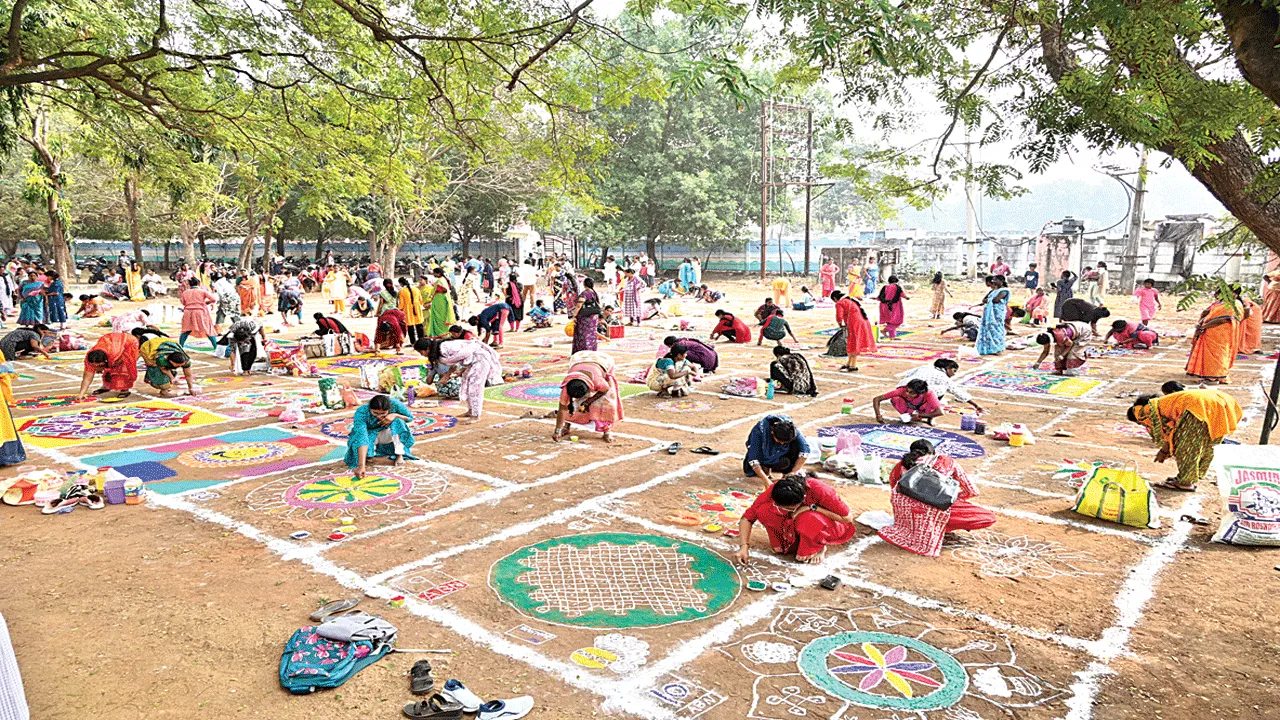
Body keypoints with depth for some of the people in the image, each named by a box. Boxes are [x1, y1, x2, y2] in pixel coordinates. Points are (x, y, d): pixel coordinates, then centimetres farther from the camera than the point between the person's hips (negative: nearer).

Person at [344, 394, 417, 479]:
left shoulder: (394, 404, -28)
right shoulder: (361, 412, -35)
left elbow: (410, 417, -11)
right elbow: (361, 437, -46)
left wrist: (395, 415, -32)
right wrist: (361, 465, -56)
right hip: (371, 435, -1)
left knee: (398, 421, -29)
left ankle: (399, 456, -18)